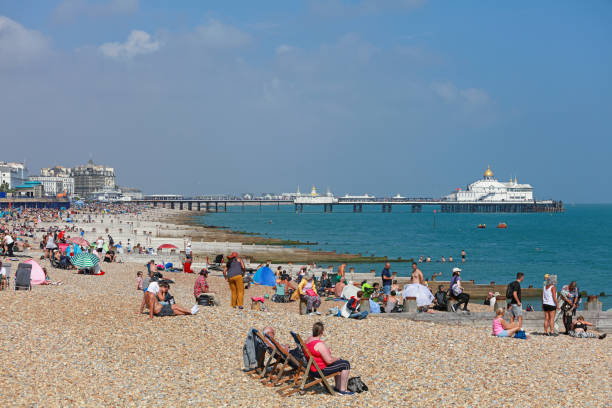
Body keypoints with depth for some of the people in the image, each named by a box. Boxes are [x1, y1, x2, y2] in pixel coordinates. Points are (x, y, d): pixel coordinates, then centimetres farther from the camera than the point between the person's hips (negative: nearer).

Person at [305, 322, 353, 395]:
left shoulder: (308, 340, 2)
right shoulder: (320, 344, -28)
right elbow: (329, 360, -27)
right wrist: (336, 359, -5)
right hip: (320, 370, -10)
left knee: (339, 363, 27)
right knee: (346, 364, -1)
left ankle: (338, 387, 32)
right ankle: (343, 390, 5)